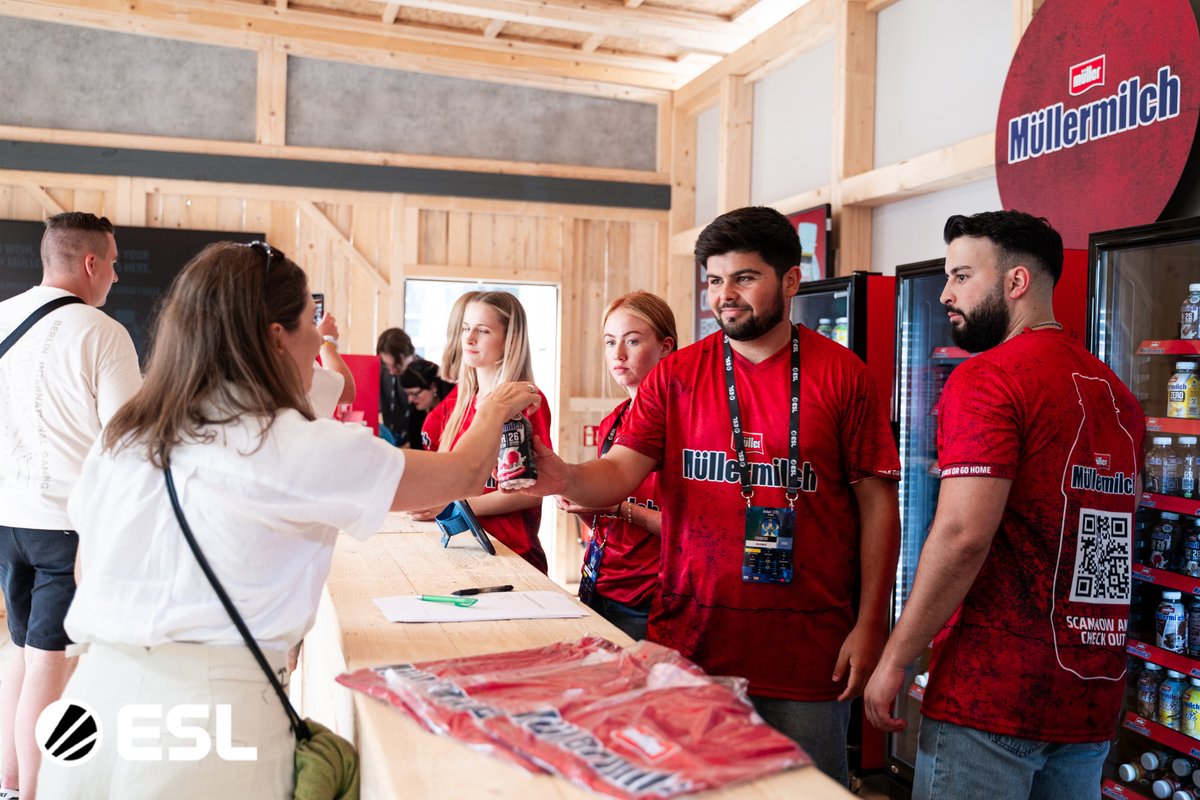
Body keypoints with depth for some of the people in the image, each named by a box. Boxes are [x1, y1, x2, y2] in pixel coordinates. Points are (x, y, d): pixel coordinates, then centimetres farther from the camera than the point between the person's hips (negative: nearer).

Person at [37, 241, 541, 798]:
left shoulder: (119, 439, 5)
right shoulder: (295, 447, -12)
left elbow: (88, 574, 17)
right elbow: (463, 475, -3)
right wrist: (493, 411, 16)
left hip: (96, 686, 7)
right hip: (212, 702, -6)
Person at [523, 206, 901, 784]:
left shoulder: (841, 375, -1)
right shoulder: (675, 376, 4)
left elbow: (877, 504, -1)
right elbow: (619, 473, -4)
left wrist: (870, 626, -5)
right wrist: (565, 479, -26)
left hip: (808, 651, -1)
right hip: (689, 643, 2)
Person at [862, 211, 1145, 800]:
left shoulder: (986, 379, -14)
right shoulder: (1117, 394, 10)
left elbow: (962, 534, -21)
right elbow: (1113, 523, 18)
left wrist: (893, 660, -14)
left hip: (992, 692, -8)